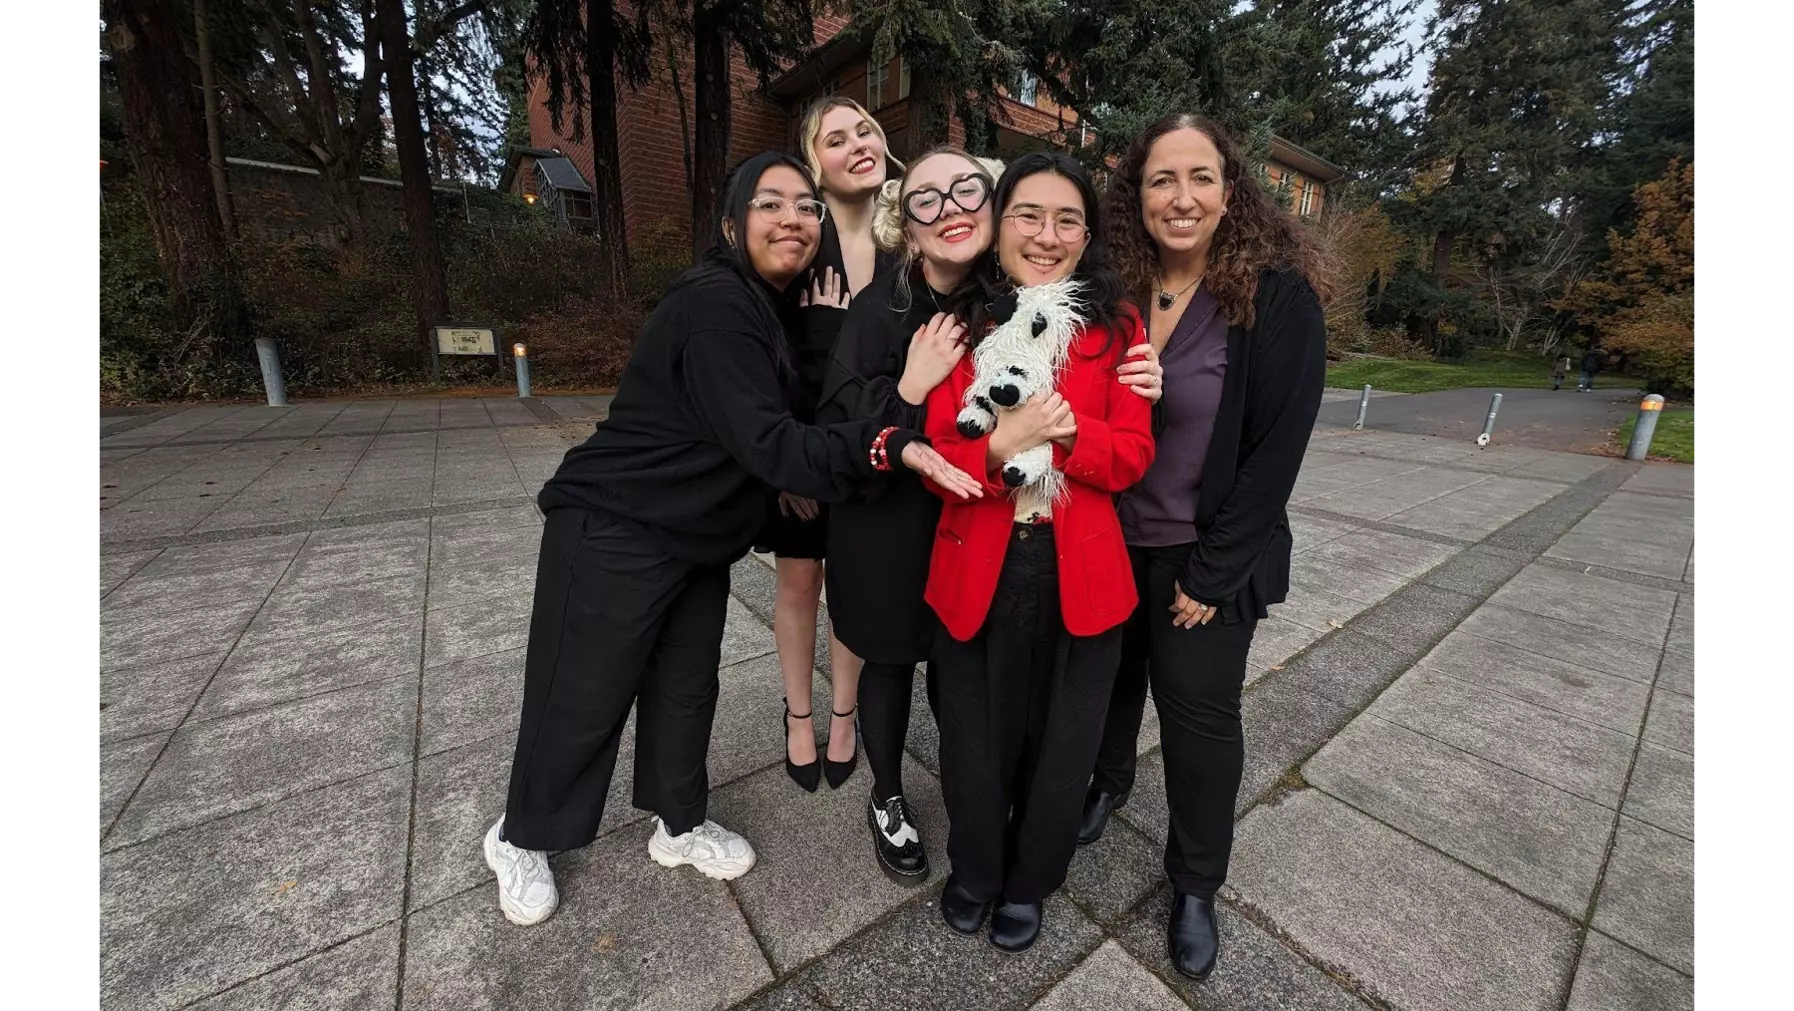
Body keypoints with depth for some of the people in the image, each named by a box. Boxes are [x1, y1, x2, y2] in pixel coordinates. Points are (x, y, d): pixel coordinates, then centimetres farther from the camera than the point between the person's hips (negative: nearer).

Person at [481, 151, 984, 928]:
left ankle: (679, 825, 39)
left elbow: (777, 427, 13)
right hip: (614, 534, -8)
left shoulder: (773, 309, 10)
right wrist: (893, 447, -37)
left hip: (696, 540, 9)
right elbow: (769, 442, -30)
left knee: (687, 689, 17)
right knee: (580, 698, 9)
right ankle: (519, 839, 37)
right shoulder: (714, 307, -21)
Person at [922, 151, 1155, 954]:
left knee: (1059, 741, 18)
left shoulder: (1117, 327, 1)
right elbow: (936, 457, -6)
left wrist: (1065, 428, -24)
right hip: (977, 569, 0)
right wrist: (1000, 444, -26)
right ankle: (974, 870, 48)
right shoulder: (960, 325, 0)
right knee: (977, 737, 17)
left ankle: (1028, 882, 47)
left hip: (1080, 573, 1)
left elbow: (1132, 458, -5)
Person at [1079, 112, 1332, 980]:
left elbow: (1276, 449, -13)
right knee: (1110, 677, 19)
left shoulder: (1280, 296, -11)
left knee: (1199, 713, 10)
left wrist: (1212, 573, -14)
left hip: (1209, 555, -3)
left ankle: (1196, 887, 34)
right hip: (1112, 541, 4)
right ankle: (1107, 781, 50)